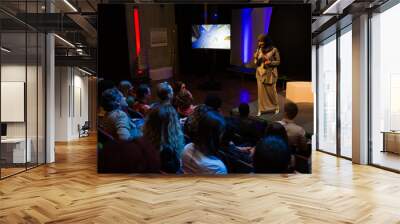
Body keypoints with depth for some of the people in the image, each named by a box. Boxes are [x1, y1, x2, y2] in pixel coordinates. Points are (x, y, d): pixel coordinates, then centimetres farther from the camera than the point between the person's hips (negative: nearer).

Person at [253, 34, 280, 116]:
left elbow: (278, 61, -4)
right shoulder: (259, 49, 4)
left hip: (270, 73, -3)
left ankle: (276, 107, 27)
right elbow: (256, 62, 7)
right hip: (260, 73, 3)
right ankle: (261, 109, 12)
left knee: (271, 90, 6)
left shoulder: (274, 49, -9)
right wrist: (256, 58, -14)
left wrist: (270, 62, -20)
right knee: (261, 91, 3)